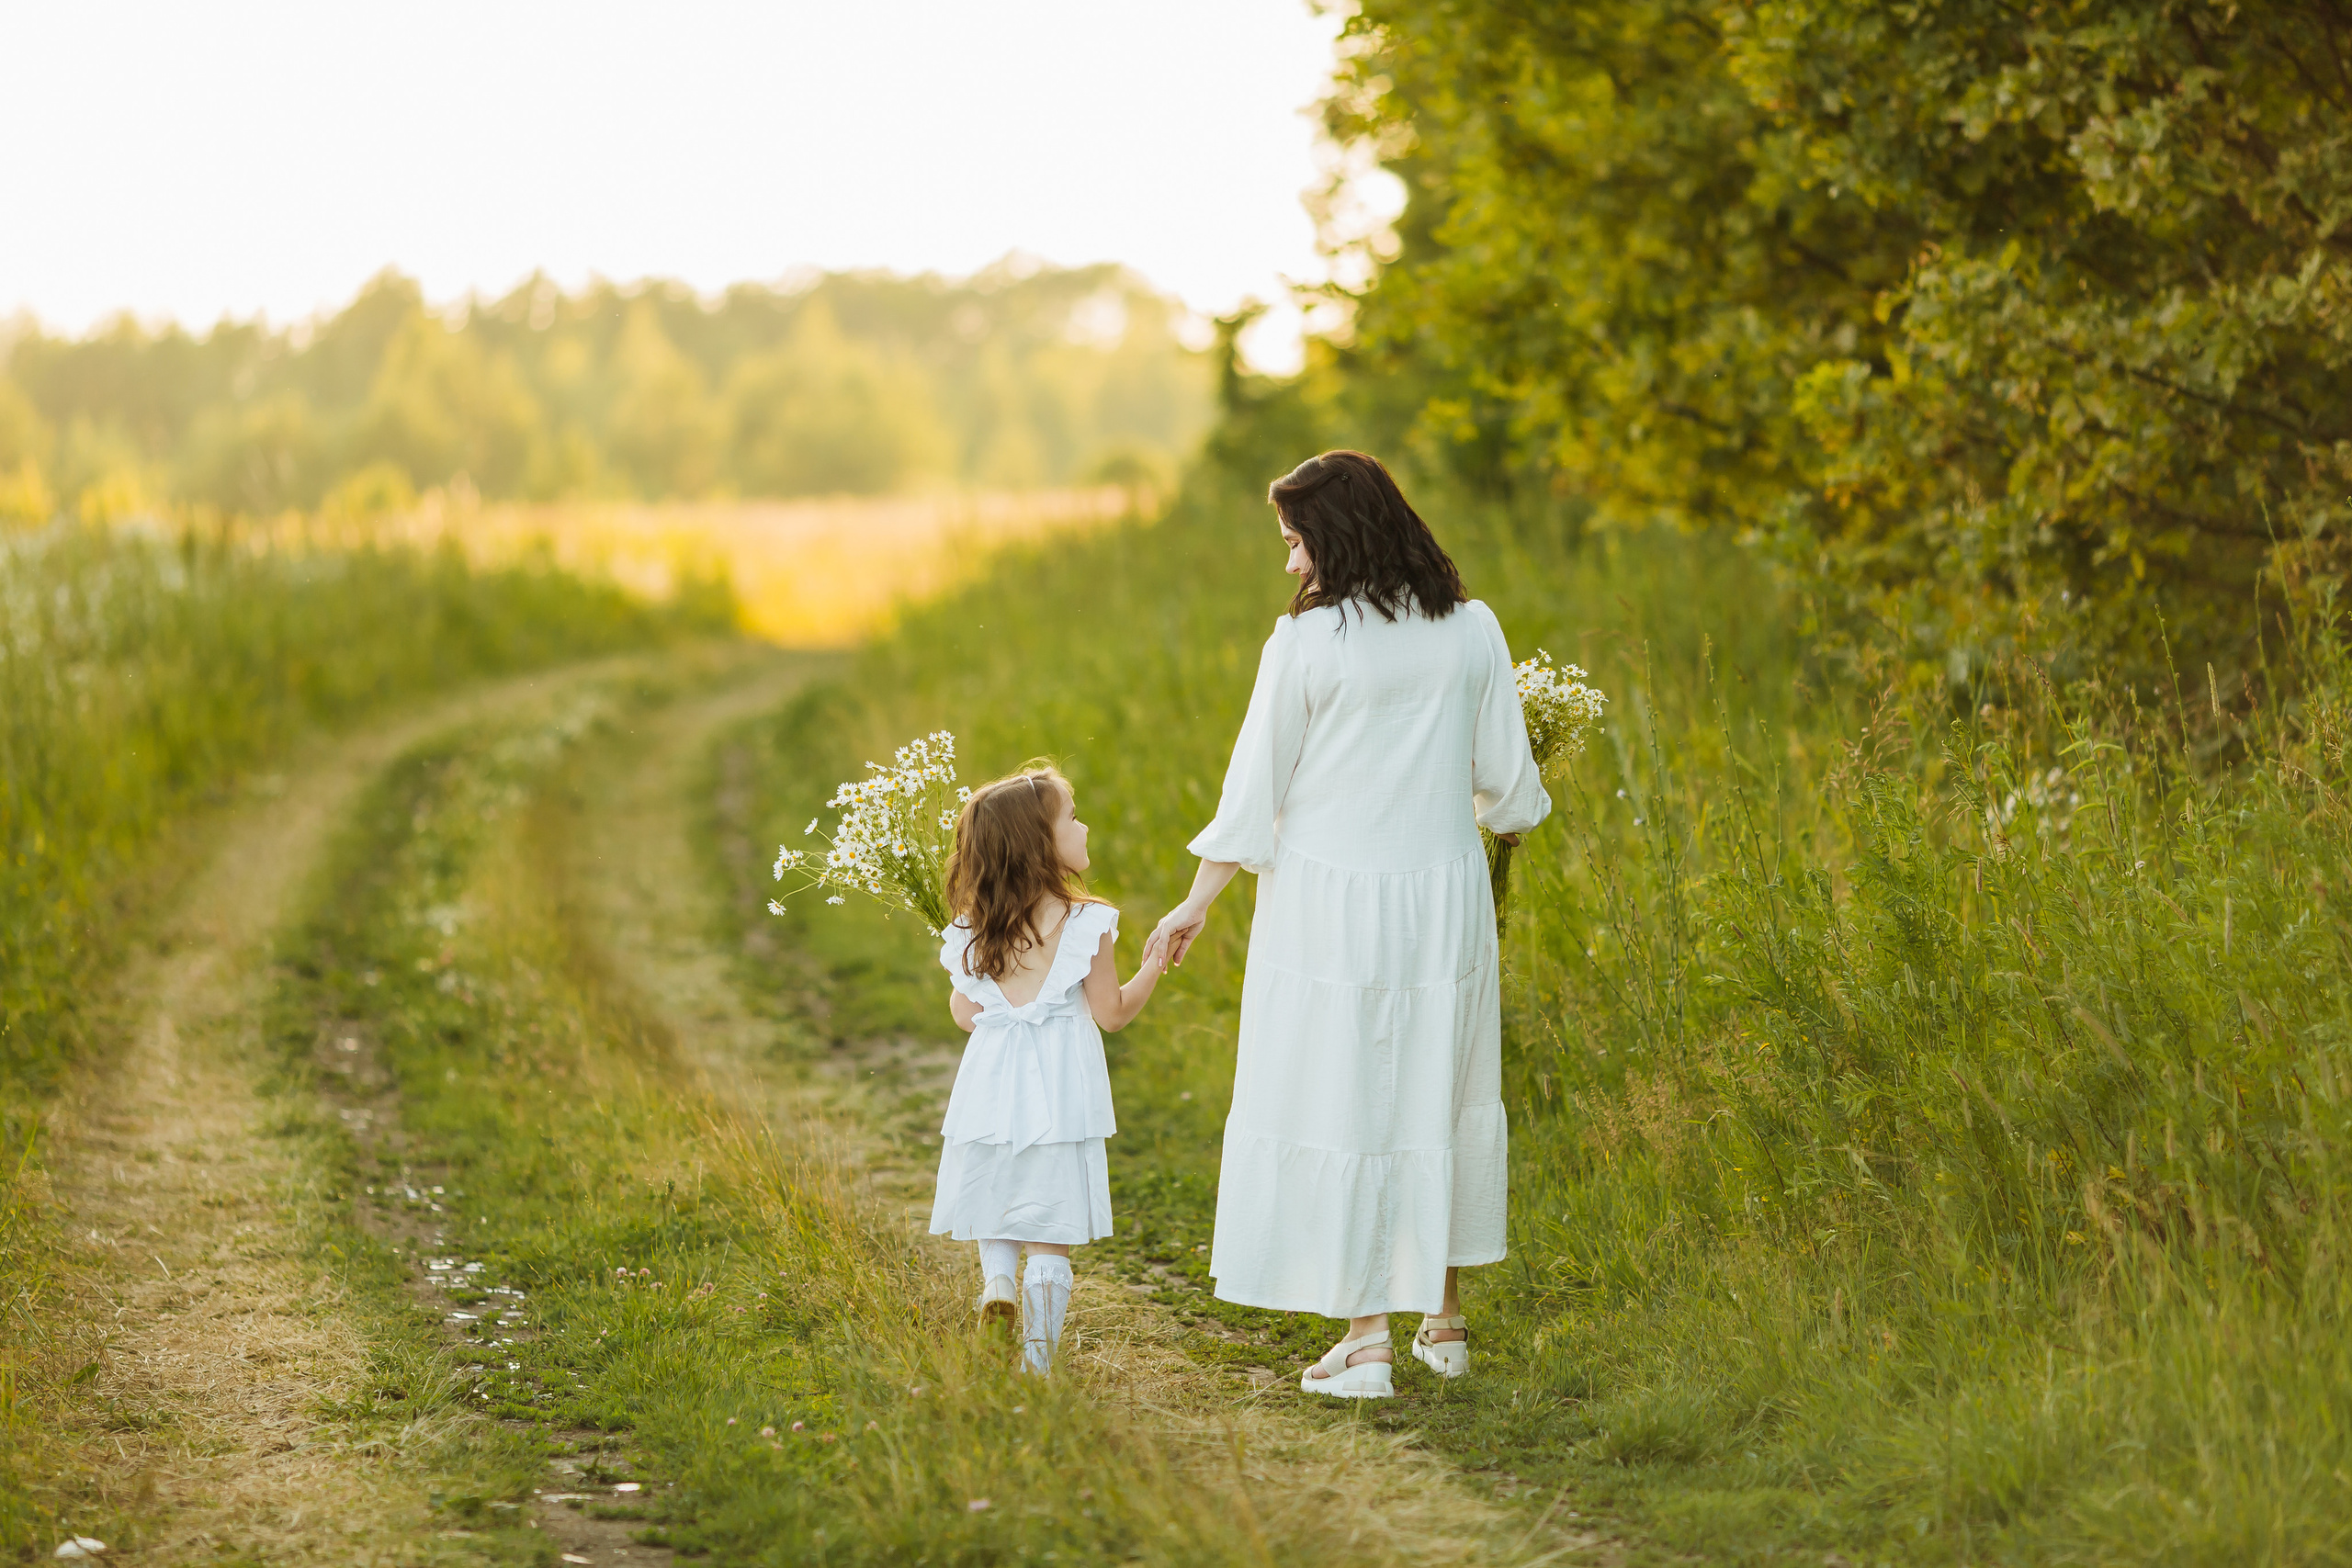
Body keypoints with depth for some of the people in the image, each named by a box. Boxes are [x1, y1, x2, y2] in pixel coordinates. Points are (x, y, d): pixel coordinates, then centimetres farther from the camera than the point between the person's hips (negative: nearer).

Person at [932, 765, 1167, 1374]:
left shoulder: (974, 930, 1)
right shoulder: (1085, 924, -10)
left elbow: (965, 1013, 7)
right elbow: (1112, 1012, -5)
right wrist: (1152, 969, 9)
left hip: (992, 1088, 3)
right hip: (1060, 1093, -3)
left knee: (995, 1210, 20)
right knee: (1049, 1234, 3)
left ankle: (996, 1280, -7)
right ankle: (1037, 1358, -1)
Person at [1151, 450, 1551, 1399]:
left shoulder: (1305, 643, -12)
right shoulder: (1471, 632, -1)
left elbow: (1256, 786, -6)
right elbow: (1505, 778, 6)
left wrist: (1197, 904, 5)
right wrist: (1503, 819, 31)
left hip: (1329, 902, -4)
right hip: (1442, 894, 4)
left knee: (1337, 1100, 3)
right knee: (1439, 1097, 17)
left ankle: (1364, 1340, 3)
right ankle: (1445, 1320, 25)